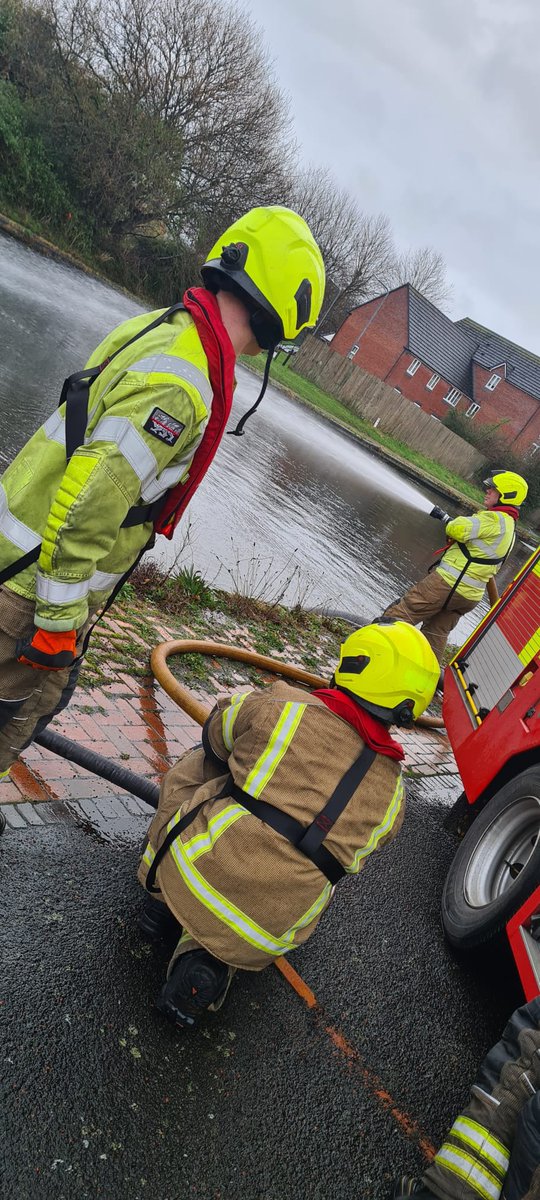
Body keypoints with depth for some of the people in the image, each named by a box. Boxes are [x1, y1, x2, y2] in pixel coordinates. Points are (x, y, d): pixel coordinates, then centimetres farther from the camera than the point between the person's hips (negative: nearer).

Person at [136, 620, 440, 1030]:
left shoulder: (281, 705, -8)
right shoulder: (393, 794, 3)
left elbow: (216, 734, 12)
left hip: (193, 869, -1)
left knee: (192, 766, 21)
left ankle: (166, 901, 21)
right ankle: (211, 963, 10)